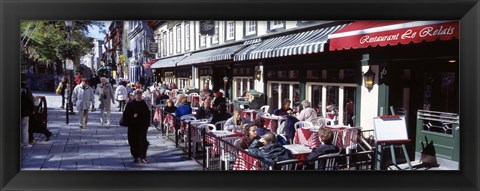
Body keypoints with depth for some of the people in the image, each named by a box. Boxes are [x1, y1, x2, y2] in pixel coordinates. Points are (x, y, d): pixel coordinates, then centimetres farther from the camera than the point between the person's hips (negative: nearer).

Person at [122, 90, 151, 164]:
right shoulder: (130, 104, 0)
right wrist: (132, 116, -17)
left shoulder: (144, 104, 5)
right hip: (133, 126, 0)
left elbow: (147, 113, 10)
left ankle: (143, 157, -2)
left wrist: (147, 123, 0)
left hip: (142, 125, 1)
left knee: (143, 141, -7)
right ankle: (135, 157, 19)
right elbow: (126, 114, -1)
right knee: (134, 141, 5)